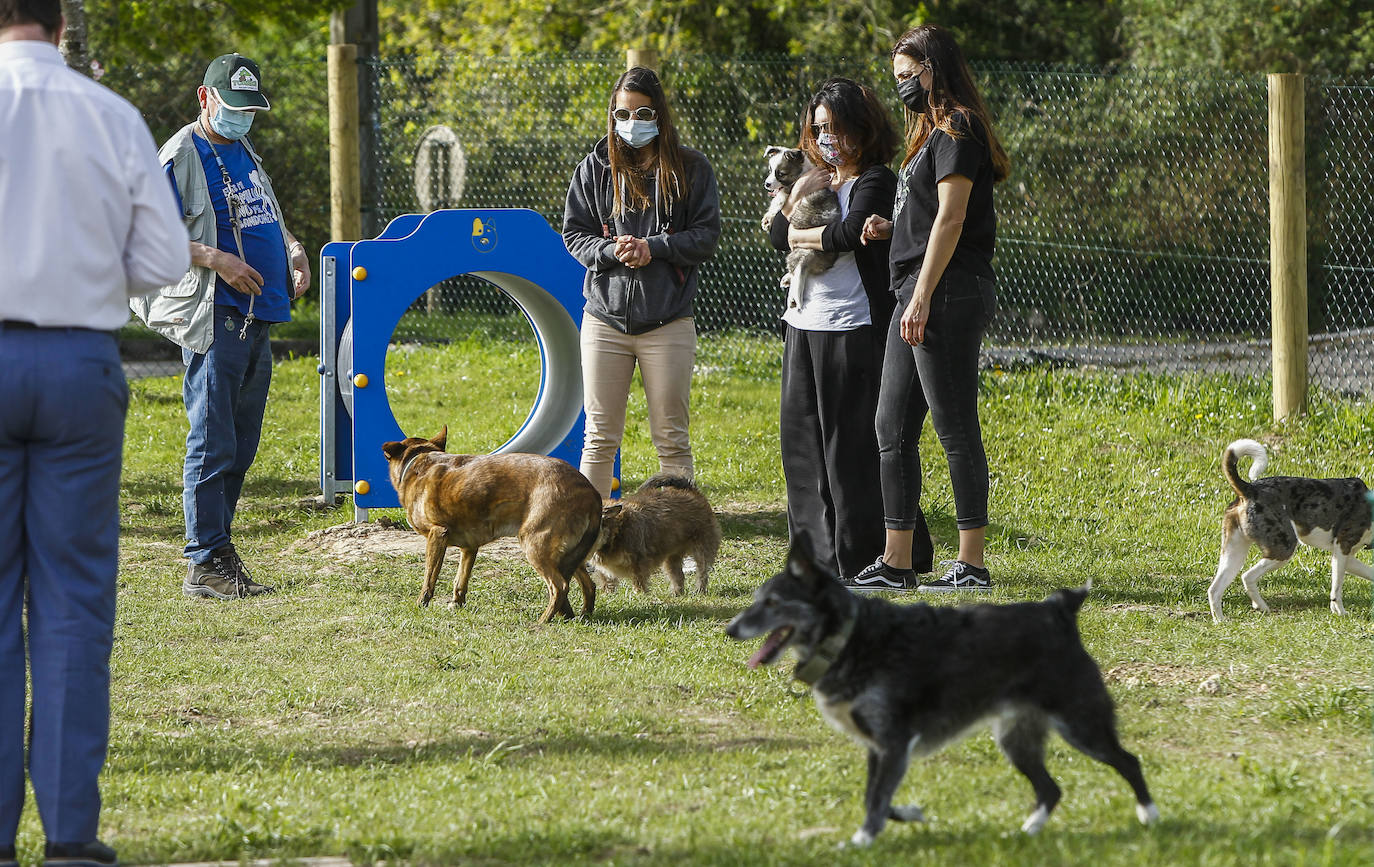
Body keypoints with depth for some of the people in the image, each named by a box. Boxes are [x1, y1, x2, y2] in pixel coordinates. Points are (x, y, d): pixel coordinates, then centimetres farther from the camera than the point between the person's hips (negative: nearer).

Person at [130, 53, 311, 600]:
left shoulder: (245, 156, 20)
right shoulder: (181, 156, -6)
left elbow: (268, 220, 34)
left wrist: (293, 250, 13)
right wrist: (215, 259, -23)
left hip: (257, 320, 9)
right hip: (213, 319, -9)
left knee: (240, 448, 10)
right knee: (213, 444, -9)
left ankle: (219, 552, 15)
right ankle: (204, 565, -8)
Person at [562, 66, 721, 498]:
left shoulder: (690, 168, 2)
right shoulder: (595, 167, 6)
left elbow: (707, 234, -1)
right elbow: (574, 233, 7)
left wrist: (653, 248, -14)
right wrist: (612, 251, -12)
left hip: (668, 321, -1)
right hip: (606, 315, 1)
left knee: (671, 438, 3)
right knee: (600, 438, 5)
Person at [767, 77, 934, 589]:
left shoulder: (875, 180, -6)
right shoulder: (819, 179, 18)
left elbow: (850, 233, -21)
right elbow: (776, 237, 12)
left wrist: (801, 237, -4)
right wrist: (797, 197, -6)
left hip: (853, 329, -8)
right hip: (804, 323, 8)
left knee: (855, 447, -7)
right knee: (804, 444, 8)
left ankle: (884, 564, -3)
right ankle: (824, 556, 14)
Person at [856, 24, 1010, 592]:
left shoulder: (957, 131, -10)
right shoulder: (931, 133, 21)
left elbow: (950, 219, -17)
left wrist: (923, 298, -20)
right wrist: (891, 228, 8)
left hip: (947, 293, -11)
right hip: (917, 293, 11)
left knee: (955, 429, -8)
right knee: (893, 428, 10)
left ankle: (972, 565, -6)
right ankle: (894, 563, 12)